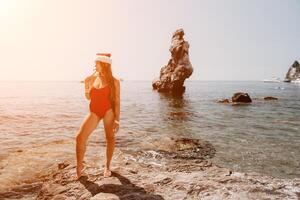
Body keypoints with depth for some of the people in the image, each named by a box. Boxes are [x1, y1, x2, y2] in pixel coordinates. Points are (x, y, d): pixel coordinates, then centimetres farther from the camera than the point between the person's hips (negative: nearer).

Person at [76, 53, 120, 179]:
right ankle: (79, 165, 12)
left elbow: (117, 101, -5)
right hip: (94, 111, 4)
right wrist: (86, 86, -2)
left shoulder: (114, 82, -4)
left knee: (110, 138, 7)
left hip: (108, 111, -3)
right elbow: (88, 97, 14)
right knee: (80, 137, -6)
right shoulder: (92, 78, 8)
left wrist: (117, 119, -9)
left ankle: (107, 165, 26)